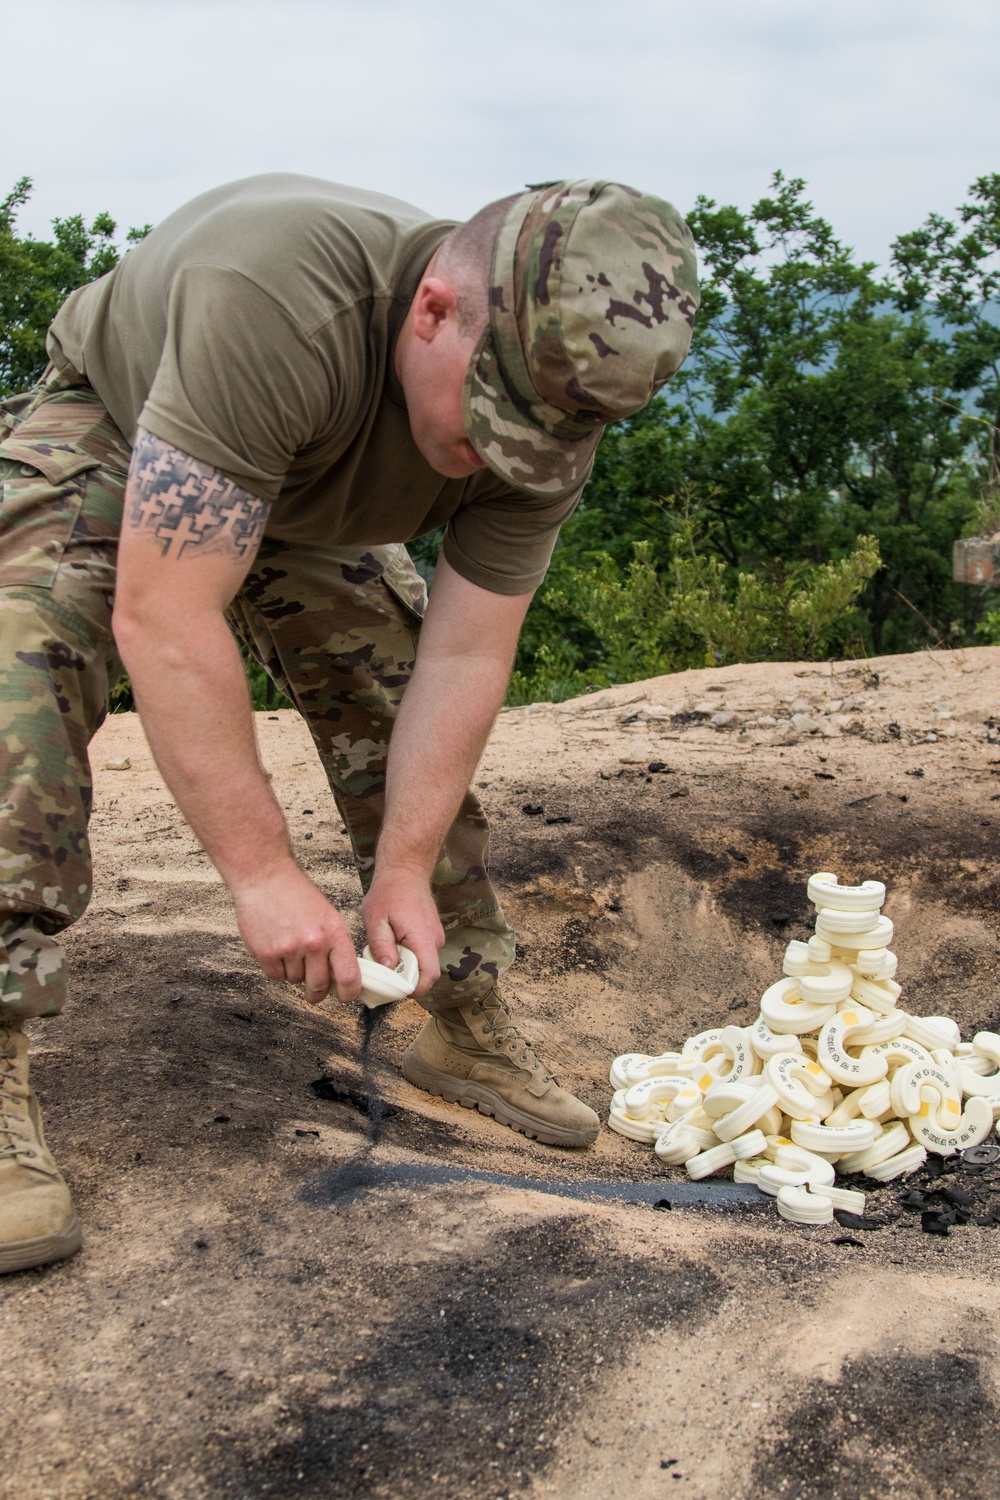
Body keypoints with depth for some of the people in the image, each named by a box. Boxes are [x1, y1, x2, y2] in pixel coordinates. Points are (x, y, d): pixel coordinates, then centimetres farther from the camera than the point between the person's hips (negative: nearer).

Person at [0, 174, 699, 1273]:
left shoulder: (551, 403, -25)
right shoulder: (274, 303, -45)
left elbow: (463, 658, -19)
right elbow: (161, 619, -44)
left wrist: (404, 872, -23)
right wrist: (262, 873, -40)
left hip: (305, 502, 5)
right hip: (106, 432, -5)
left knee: (405, 704, -3)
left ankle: (467, 1028, 13)